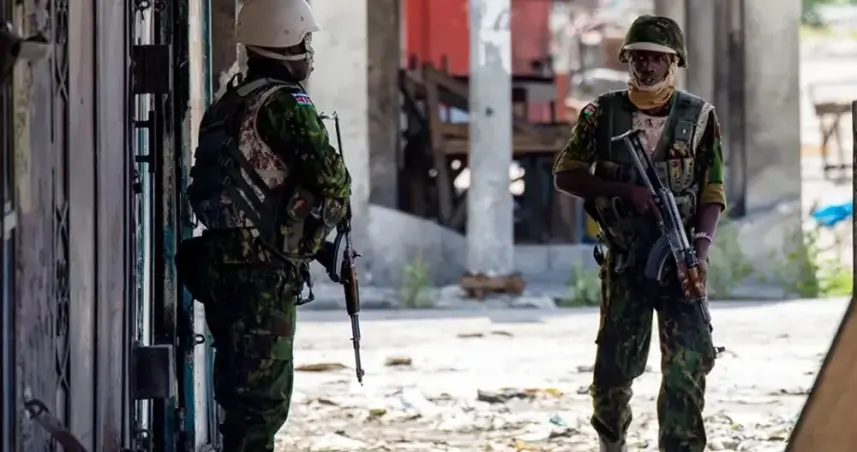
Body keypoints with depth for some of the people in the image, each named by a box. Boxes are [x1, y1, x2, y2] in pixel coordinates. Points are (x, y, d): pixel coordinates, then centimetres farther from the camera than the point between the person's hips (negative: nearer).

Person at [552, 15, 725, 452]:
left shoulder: (699, 116, 2)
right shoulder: (603, 113, 2)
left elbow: (712, 193, 2)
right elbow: (565, 174, -1)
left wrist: (702, 245, -14)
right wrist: (625, 191, -14)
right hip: (624, 260, 0)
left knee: (687, 363, -12)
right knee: (616, 362, 5)